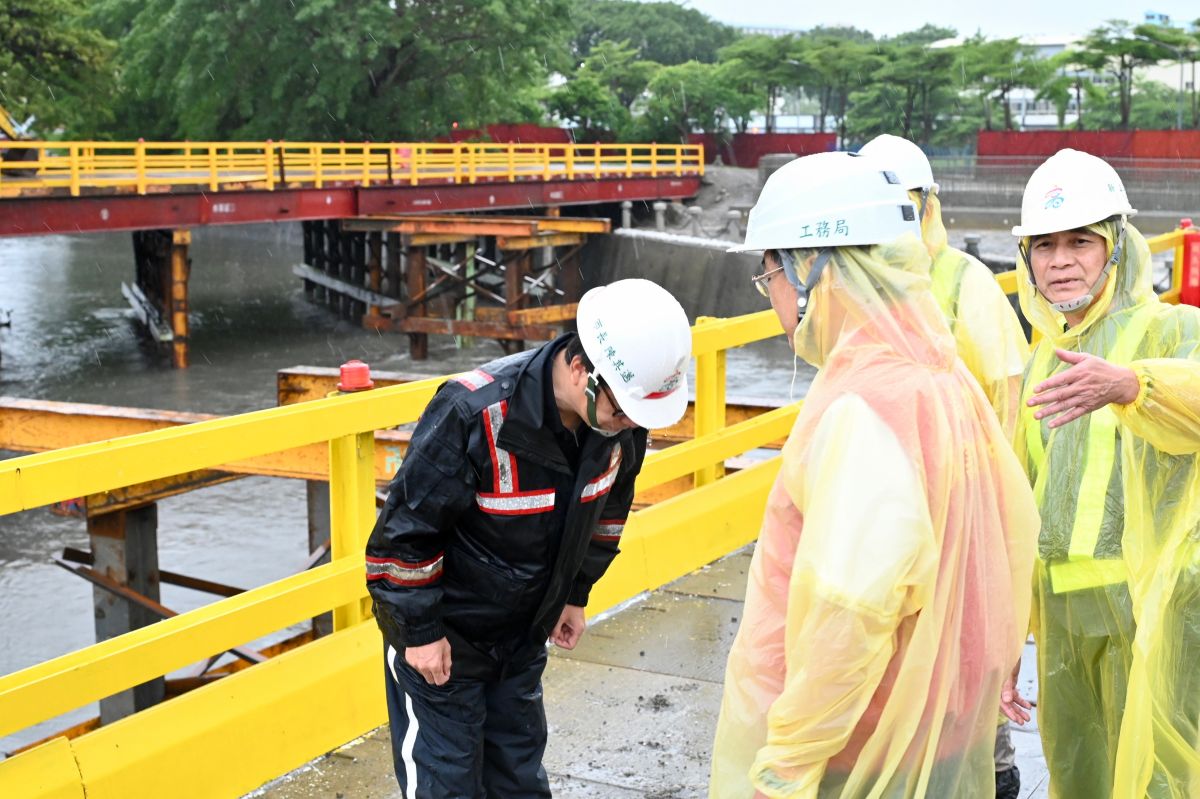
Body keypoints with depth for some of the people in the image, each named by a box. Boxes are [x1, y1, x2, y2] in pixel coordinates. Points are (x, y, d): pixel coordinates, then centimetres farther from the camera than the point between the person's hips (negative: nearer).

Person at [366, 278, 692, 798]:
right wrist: (419, 630, -15)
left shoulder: (620, 416, -15)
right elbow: (405, 528, -24)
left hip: (526, 625, 6)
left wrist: (576, 594, 13)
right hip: (444, 628, -6)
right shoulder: (471, 413, -34)